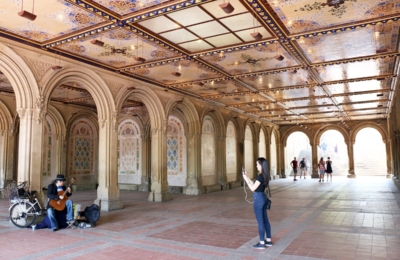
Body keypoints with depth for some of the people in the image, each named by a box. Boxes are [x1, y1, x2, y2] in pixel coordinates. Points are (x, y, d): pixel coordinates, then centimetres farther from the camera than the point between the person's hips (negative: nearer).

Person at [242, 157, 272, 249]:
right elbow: (255, 184, 13)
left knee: (260, 221, 0)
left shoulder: (260, 176, -21)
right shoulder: (265, 175, 7)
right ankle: (269, 240, 25)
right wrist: (247, 177, 11)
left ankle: (262, 243, 9)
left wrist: (246, 179, -9)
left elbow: (253, 188, -16)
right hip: (263, 198, 9)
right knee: (265, 220, 15)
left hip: (258, 199, -9)